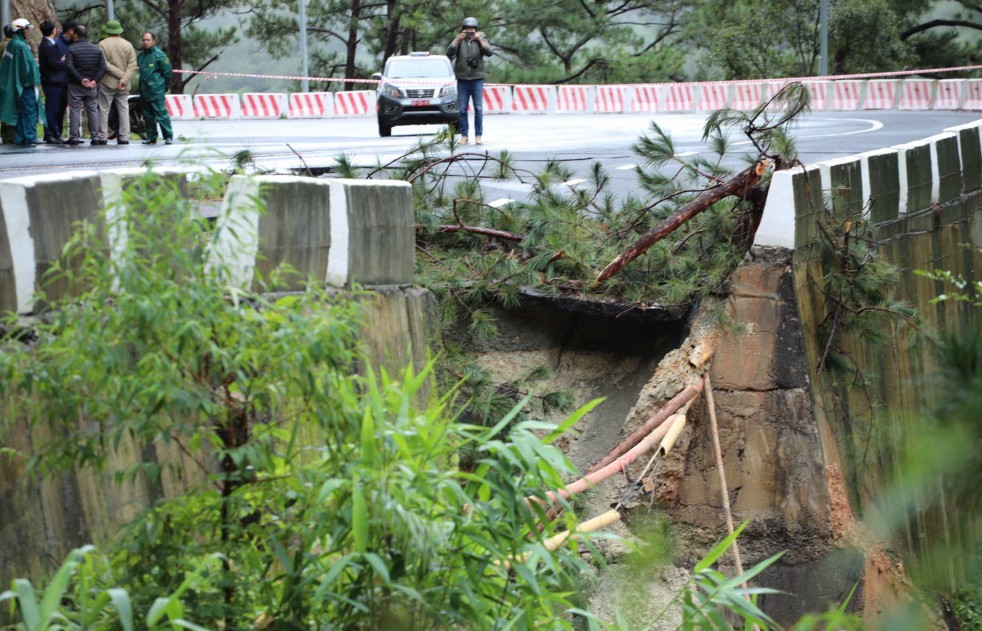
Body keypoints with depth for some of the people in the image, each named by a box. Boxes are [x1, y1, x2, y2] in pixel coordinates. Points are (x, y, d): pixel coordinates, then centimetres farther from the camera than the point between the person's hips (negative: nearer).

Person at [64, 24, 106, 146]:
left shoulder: (72, 49, -7)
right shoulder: (97, 49, 5)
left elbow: (69, 67, -18)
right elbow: (103, 67, -2)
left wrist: (81, 79, -17)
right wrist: (95, 80, -7)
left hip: (75, 85, -3)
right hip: (92, 86, 3)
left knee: (74, 111, 2)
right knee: (93, 110, 9)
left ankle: (74, 137, 0)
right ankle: (96, 137, 6)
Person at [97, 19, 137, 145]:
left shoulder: (102, 44, -5)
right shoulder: (128, 45, 5)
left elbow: (104, 64, -13)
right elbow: (133, 65, -3)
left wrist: (121, 74, -10)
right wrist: (124, 79, -11)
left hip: (107, 84, -3)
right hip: (124, 86, 3)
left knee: (103, 111, 2)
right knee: (123, 110, 7)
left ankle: (102, 138, 0)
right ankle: (124, 138, 4)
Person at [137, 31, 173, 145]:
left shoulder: (159, 55, -7)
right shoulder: (140, 55, 13)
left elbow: (167, 72, -3)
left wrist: (165, 87, 1)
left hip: (156, 91, -7)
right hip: (144, 91, 7)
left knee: (161, 114, -10)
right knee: (147, 115, 9)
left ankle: (168, 136, -4)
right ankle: (151, 137, 16)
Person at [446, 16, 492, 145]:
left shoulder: (480, 41, 5)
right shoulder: (459, 41, 6)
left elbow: (489, 53, -10)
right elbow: (449, 53, -9)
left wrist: (480, 40, -18)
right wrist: (457, 39, -16)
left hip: (477, 80, -1)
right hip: (462, 80, 1)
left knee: (479, 109, -2)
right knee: (462, 109, 2)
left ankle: (479, 135, 2)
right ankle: (464, 135, 8)